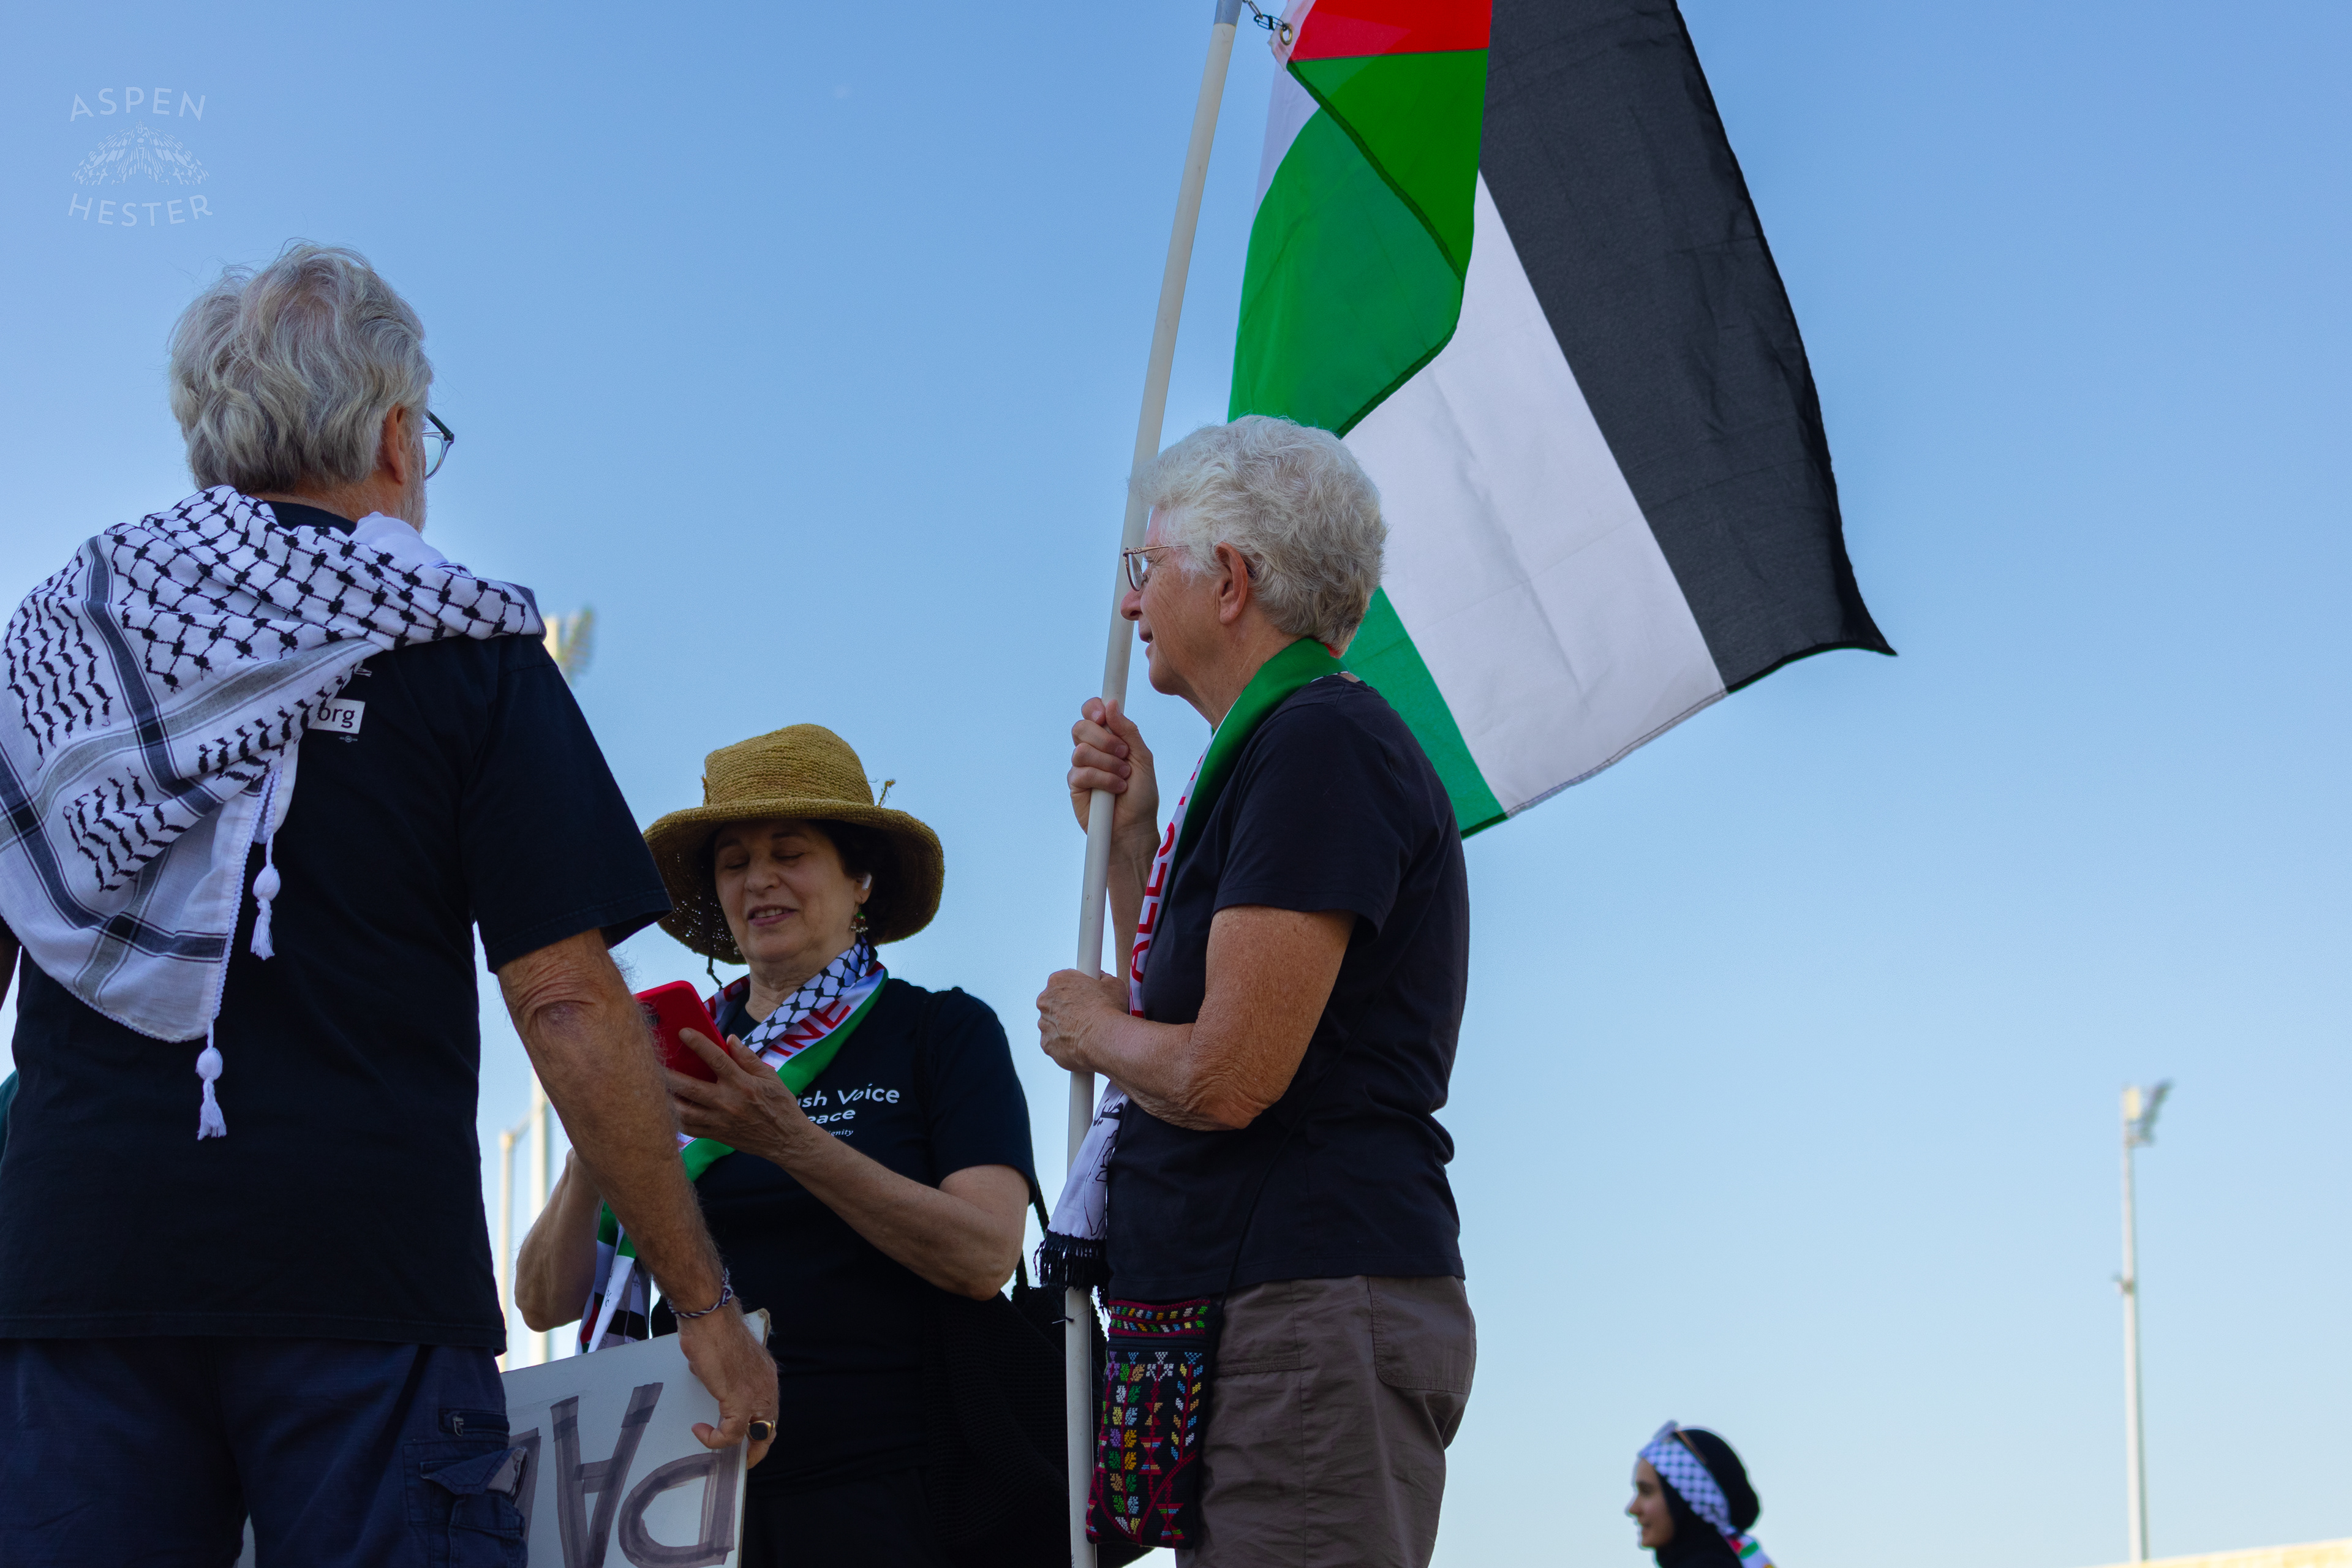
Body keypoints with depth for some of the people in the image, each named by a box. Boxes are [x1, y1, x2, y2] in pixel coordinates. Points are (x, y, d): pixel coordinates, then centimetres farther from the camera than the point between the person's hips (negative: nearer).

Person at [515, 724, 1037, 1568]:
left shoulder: (943, 1032, 3)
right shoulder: (683, 1057, 12)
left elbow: (985, 1257, -12)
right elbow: (546, 1302, 7)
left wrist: (789, 1140, -20)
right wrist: (594, 1155, -12)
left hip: (876, 1492, -3)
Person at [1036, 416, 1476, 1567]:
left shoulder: (1320, 741, -11)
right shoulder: (1276, 748, 23)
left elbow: (1227, 1075, -18)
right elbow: (1180, 1026, 27)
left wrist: (1096, 1029, 2)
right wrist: (1130, 839, 18)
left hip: (1313, 1302, -11)